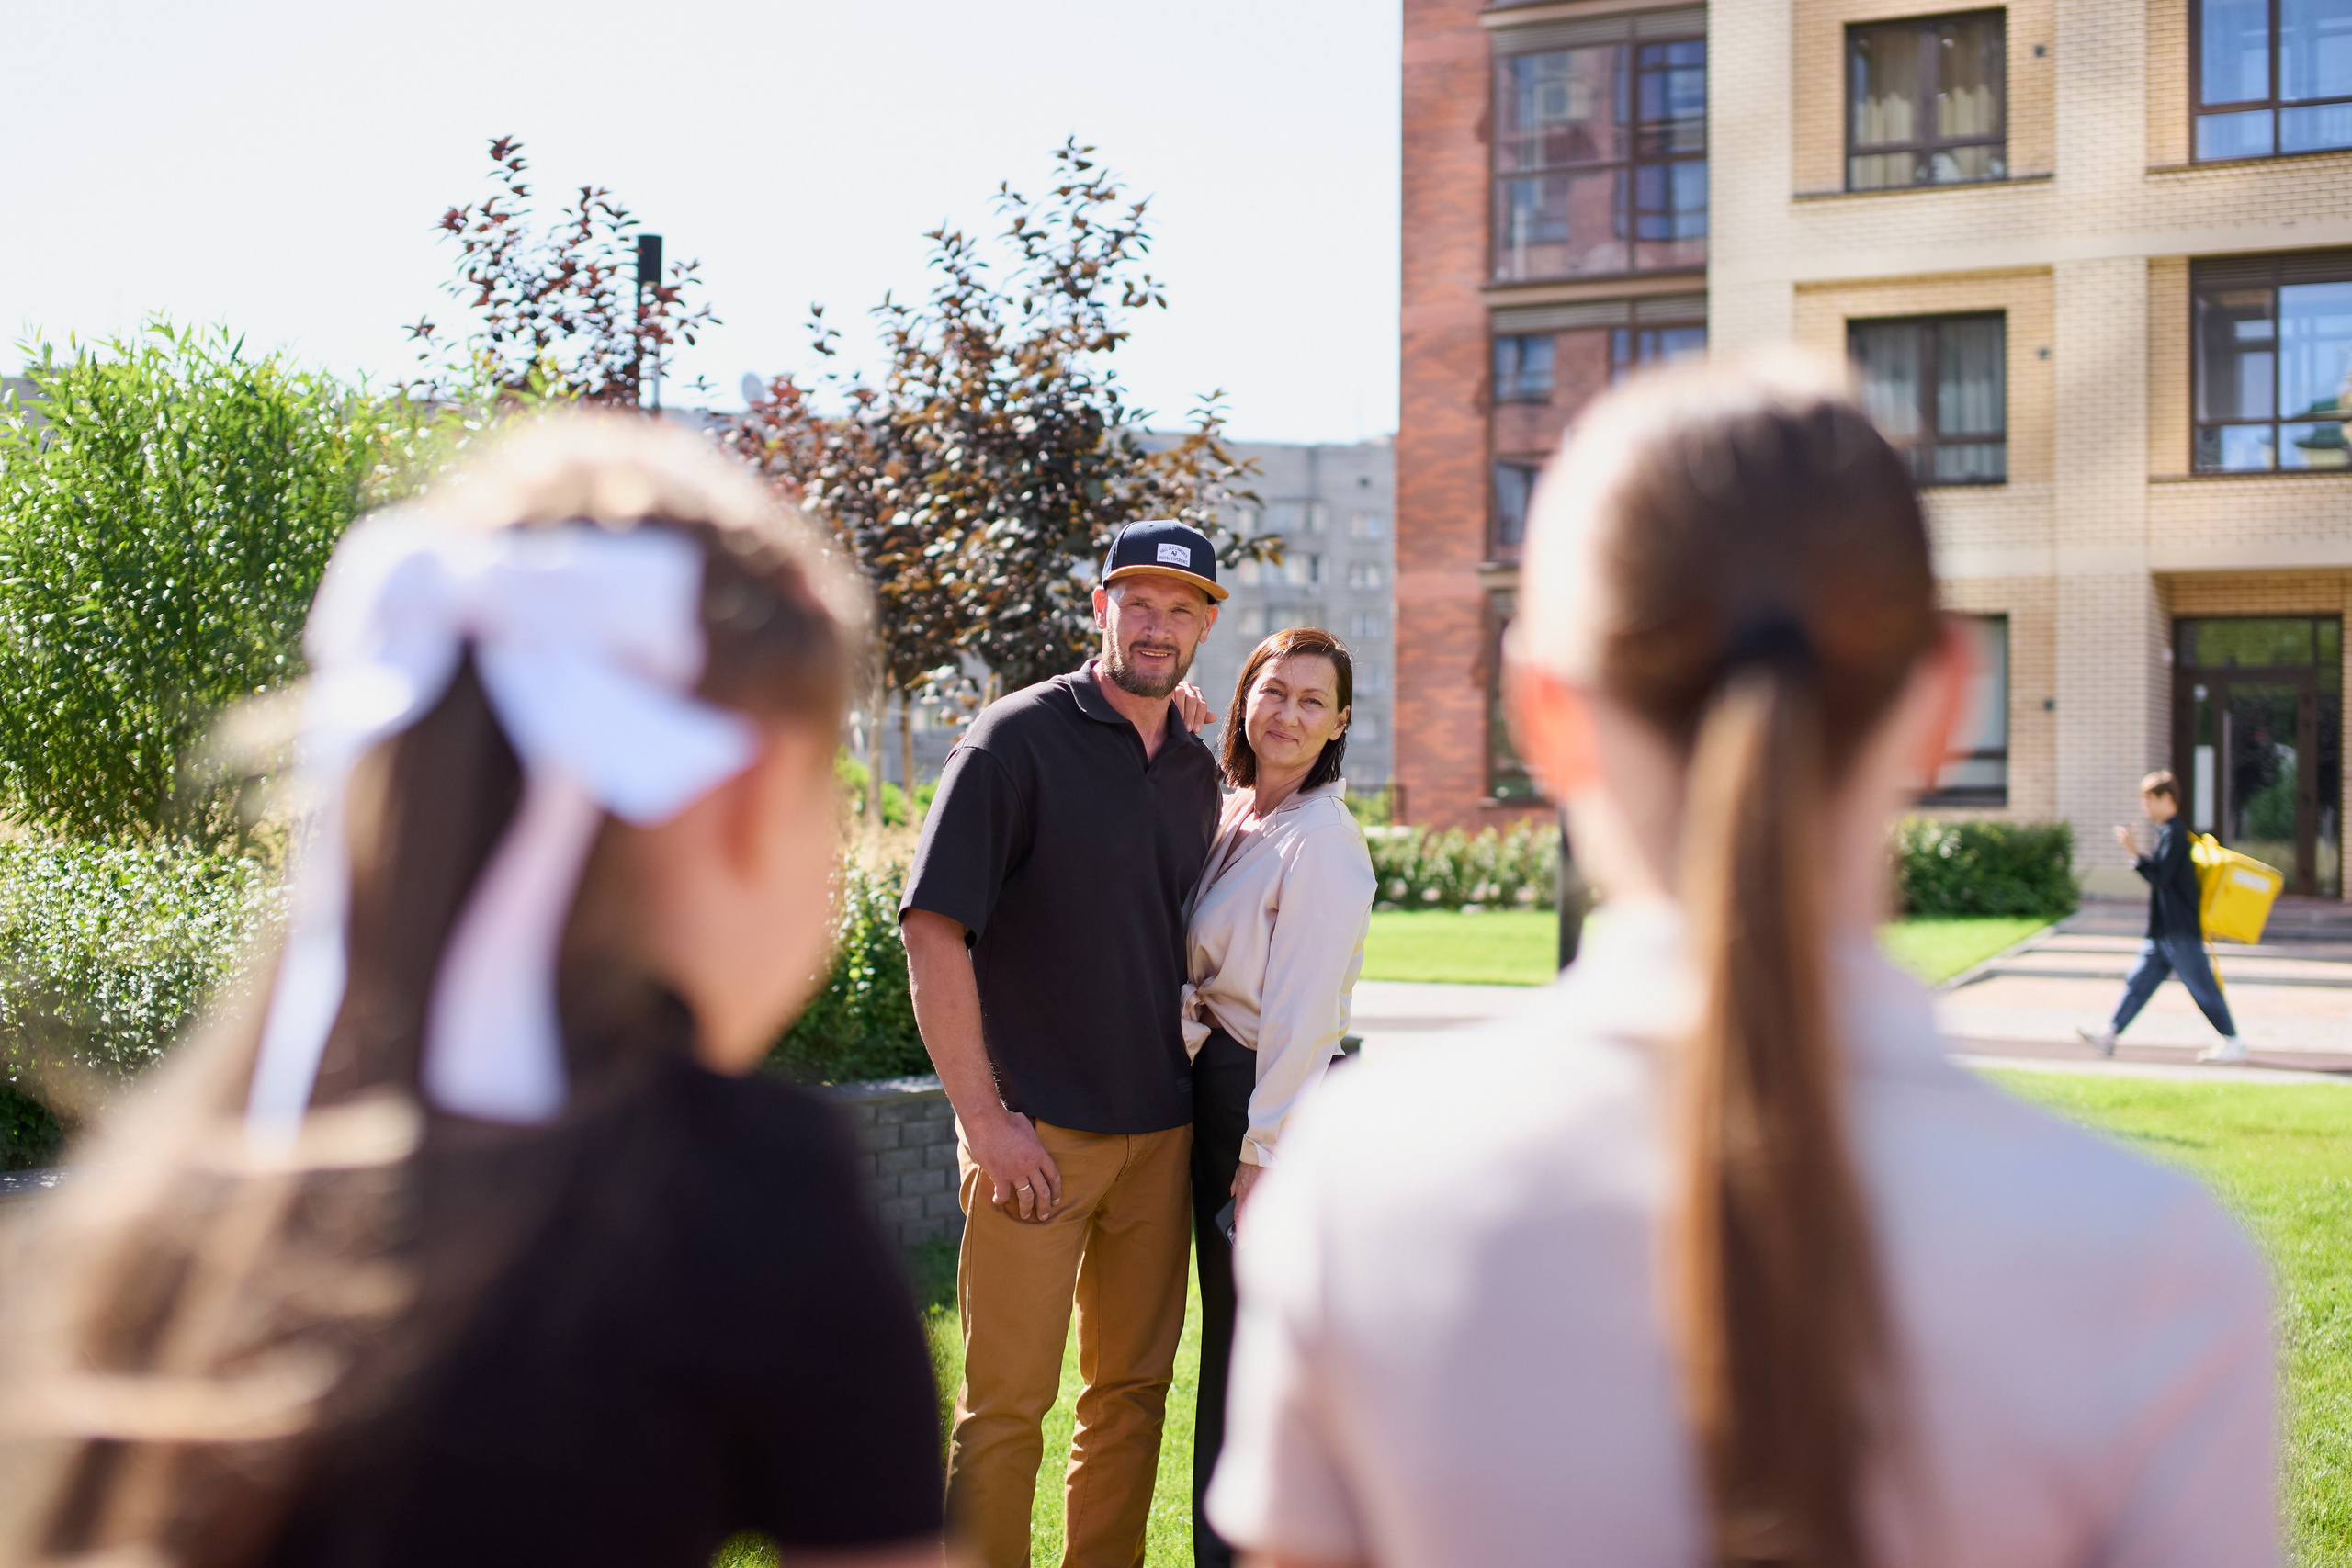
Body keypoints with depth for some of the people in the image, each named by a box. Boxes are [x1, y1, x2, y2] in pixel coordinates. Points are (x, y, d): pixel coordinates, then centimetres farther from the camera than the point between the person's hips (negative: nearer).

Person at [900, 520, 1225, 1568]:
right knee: (1008, 1403, -2)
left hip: (1163, 1130, 6)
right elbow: (932, 931, -11)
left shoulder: (1197, 772, 12)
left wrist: (1197, 1095, 11)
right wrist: (984, 1119, -15)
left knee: (1134, 1391, 12)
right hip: (1036, 1130, -6)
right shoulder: (1017, 741, -7)